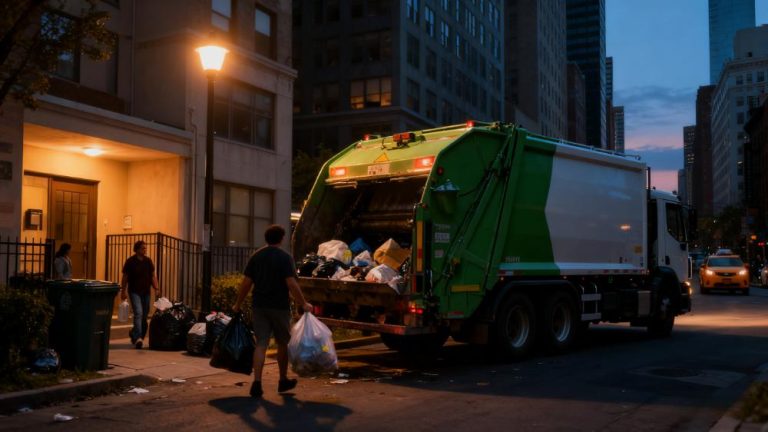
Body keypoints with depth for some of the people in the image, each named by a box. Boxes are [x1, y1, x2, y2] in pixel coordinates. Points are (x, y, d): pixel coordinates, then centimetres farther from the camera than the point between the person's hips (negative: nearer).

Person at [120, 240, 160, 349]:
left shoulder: (148, 261, 8)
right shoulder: (130, 261, -4)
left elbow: (153, 276, 11)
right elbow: (125, 277, -1)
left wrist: (156, 289, 1)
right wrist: (123, 291, -4)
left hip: (146, 292, 5)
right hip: (134, 292, -5)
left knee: (144, 316, 10)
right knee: (138, 313, -19)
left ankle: (134, 334, 30)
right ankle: (138, 338, -24)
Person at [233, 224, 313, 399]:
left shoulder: (256, 257, 6)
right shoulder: (285, 257, -8)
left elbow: (246, 283, 4)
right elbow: (291, 284, -16)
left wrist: (238, 304, 11)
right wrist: (304, 304, -10)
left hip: (259, 306, 3)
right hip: (279, 307, -3)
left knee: (260, 344, 3)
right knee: (283, 343, 13)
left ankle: (257, 383, -8)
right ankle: (283, 381, 25)